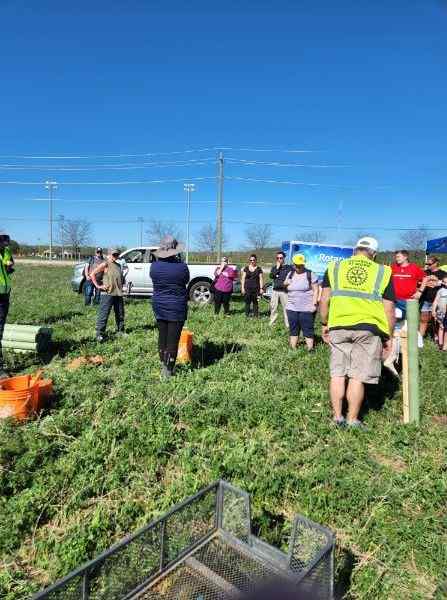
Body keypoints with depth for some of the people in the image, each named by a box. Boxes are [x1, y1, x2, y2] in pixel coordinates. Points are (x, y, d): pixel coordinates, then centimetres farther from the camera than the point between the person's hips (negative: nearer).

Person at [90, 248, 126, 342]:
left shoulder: (119, 265, 15)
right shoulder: (105, 265, -5)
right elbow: (92, 274, -9)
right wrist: (98, 286, -11)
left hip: (118, 294, 7)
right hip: (107, 294, -7)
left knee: (120, 315, 13)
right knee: (103, 315, -6)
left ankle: (120, 332, 26)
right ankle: (99, 334, -2)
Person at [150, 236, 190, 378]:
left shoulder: (154, 266, -6)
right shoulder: (181, 266, -16)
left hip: (159, 307, 4)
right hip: (177, 308, -4)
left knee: (162, 337, 16)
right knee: (173, 339, 4)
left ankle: (163, 367, 28)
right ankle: (169, 370, 10)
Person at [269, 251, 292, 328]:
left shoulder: (288, 267, 3)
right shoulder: (274, 267, 15)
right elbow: (271, 276, -1)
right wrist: (277, 268, -6)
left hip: (284, 291, -4)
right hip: (275, 290, 4)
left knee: (286, 308, -5)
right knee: (273, 307, 7)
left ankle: (287, 325, 0)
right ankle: (272, 323, 19)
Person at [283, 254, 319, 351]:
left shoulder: (310, 274, -4)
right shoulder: (290, 274, 12)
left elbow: (316, 290, -6)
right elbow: (286, 287, 23)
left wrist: (314, 304, -14)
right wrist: (285, 284, 0)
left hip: (307, 309, -5)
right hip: (292, 308, 5)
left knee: (308, 330, -1)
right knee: (293, 330, 11)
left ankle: (310, 349, 4)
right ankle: (293, 348, 18)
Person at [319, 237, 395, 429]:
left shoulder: (334, 267, 9)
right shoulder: (383, 272, 6)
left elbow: (324, 300, 4)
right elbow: (389, 309, 4)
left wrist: (325, 324, 13)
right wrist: (388, 337, 12)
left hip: (338, 327, 1)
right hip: (368, 328, -1)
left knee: (338, 373, 11)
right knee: (358, 376, 7)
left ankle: (337, 417, 19)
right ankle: (352, 419, 17)